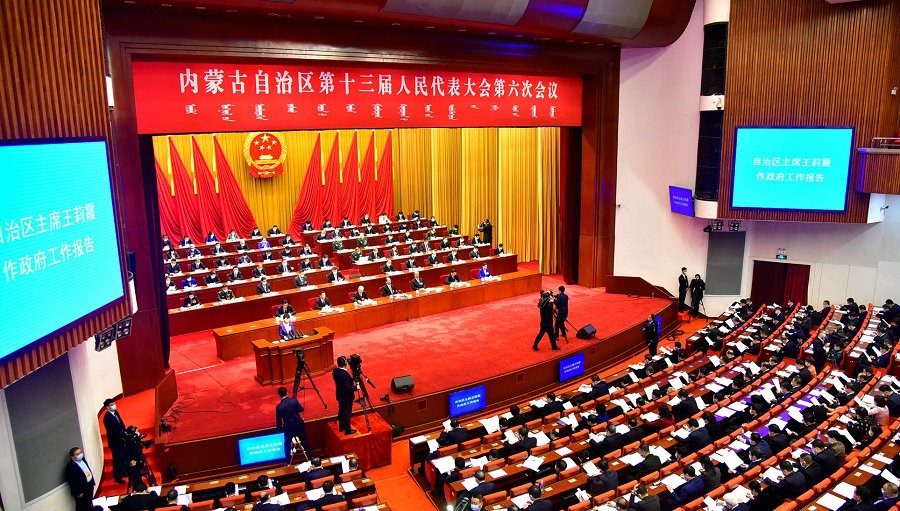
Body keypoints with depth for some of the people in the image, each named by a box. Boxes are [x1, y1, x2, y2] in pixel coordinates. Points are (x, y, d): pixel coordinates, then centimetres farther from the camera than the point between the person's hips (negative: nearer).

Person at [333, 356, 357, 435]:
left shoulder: (335, 371, -5)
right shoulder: (344, 374, -31)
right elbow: (347, 387, -30)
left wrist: (352, 379, 0)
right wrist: (355, 388, -17)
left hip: (340, 395, 8)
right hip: (346, 396, -8)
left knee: (341, 410, 22)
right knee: (347, 412, 5)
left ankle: (341, 426, 37)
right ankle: (348, 430, 16)